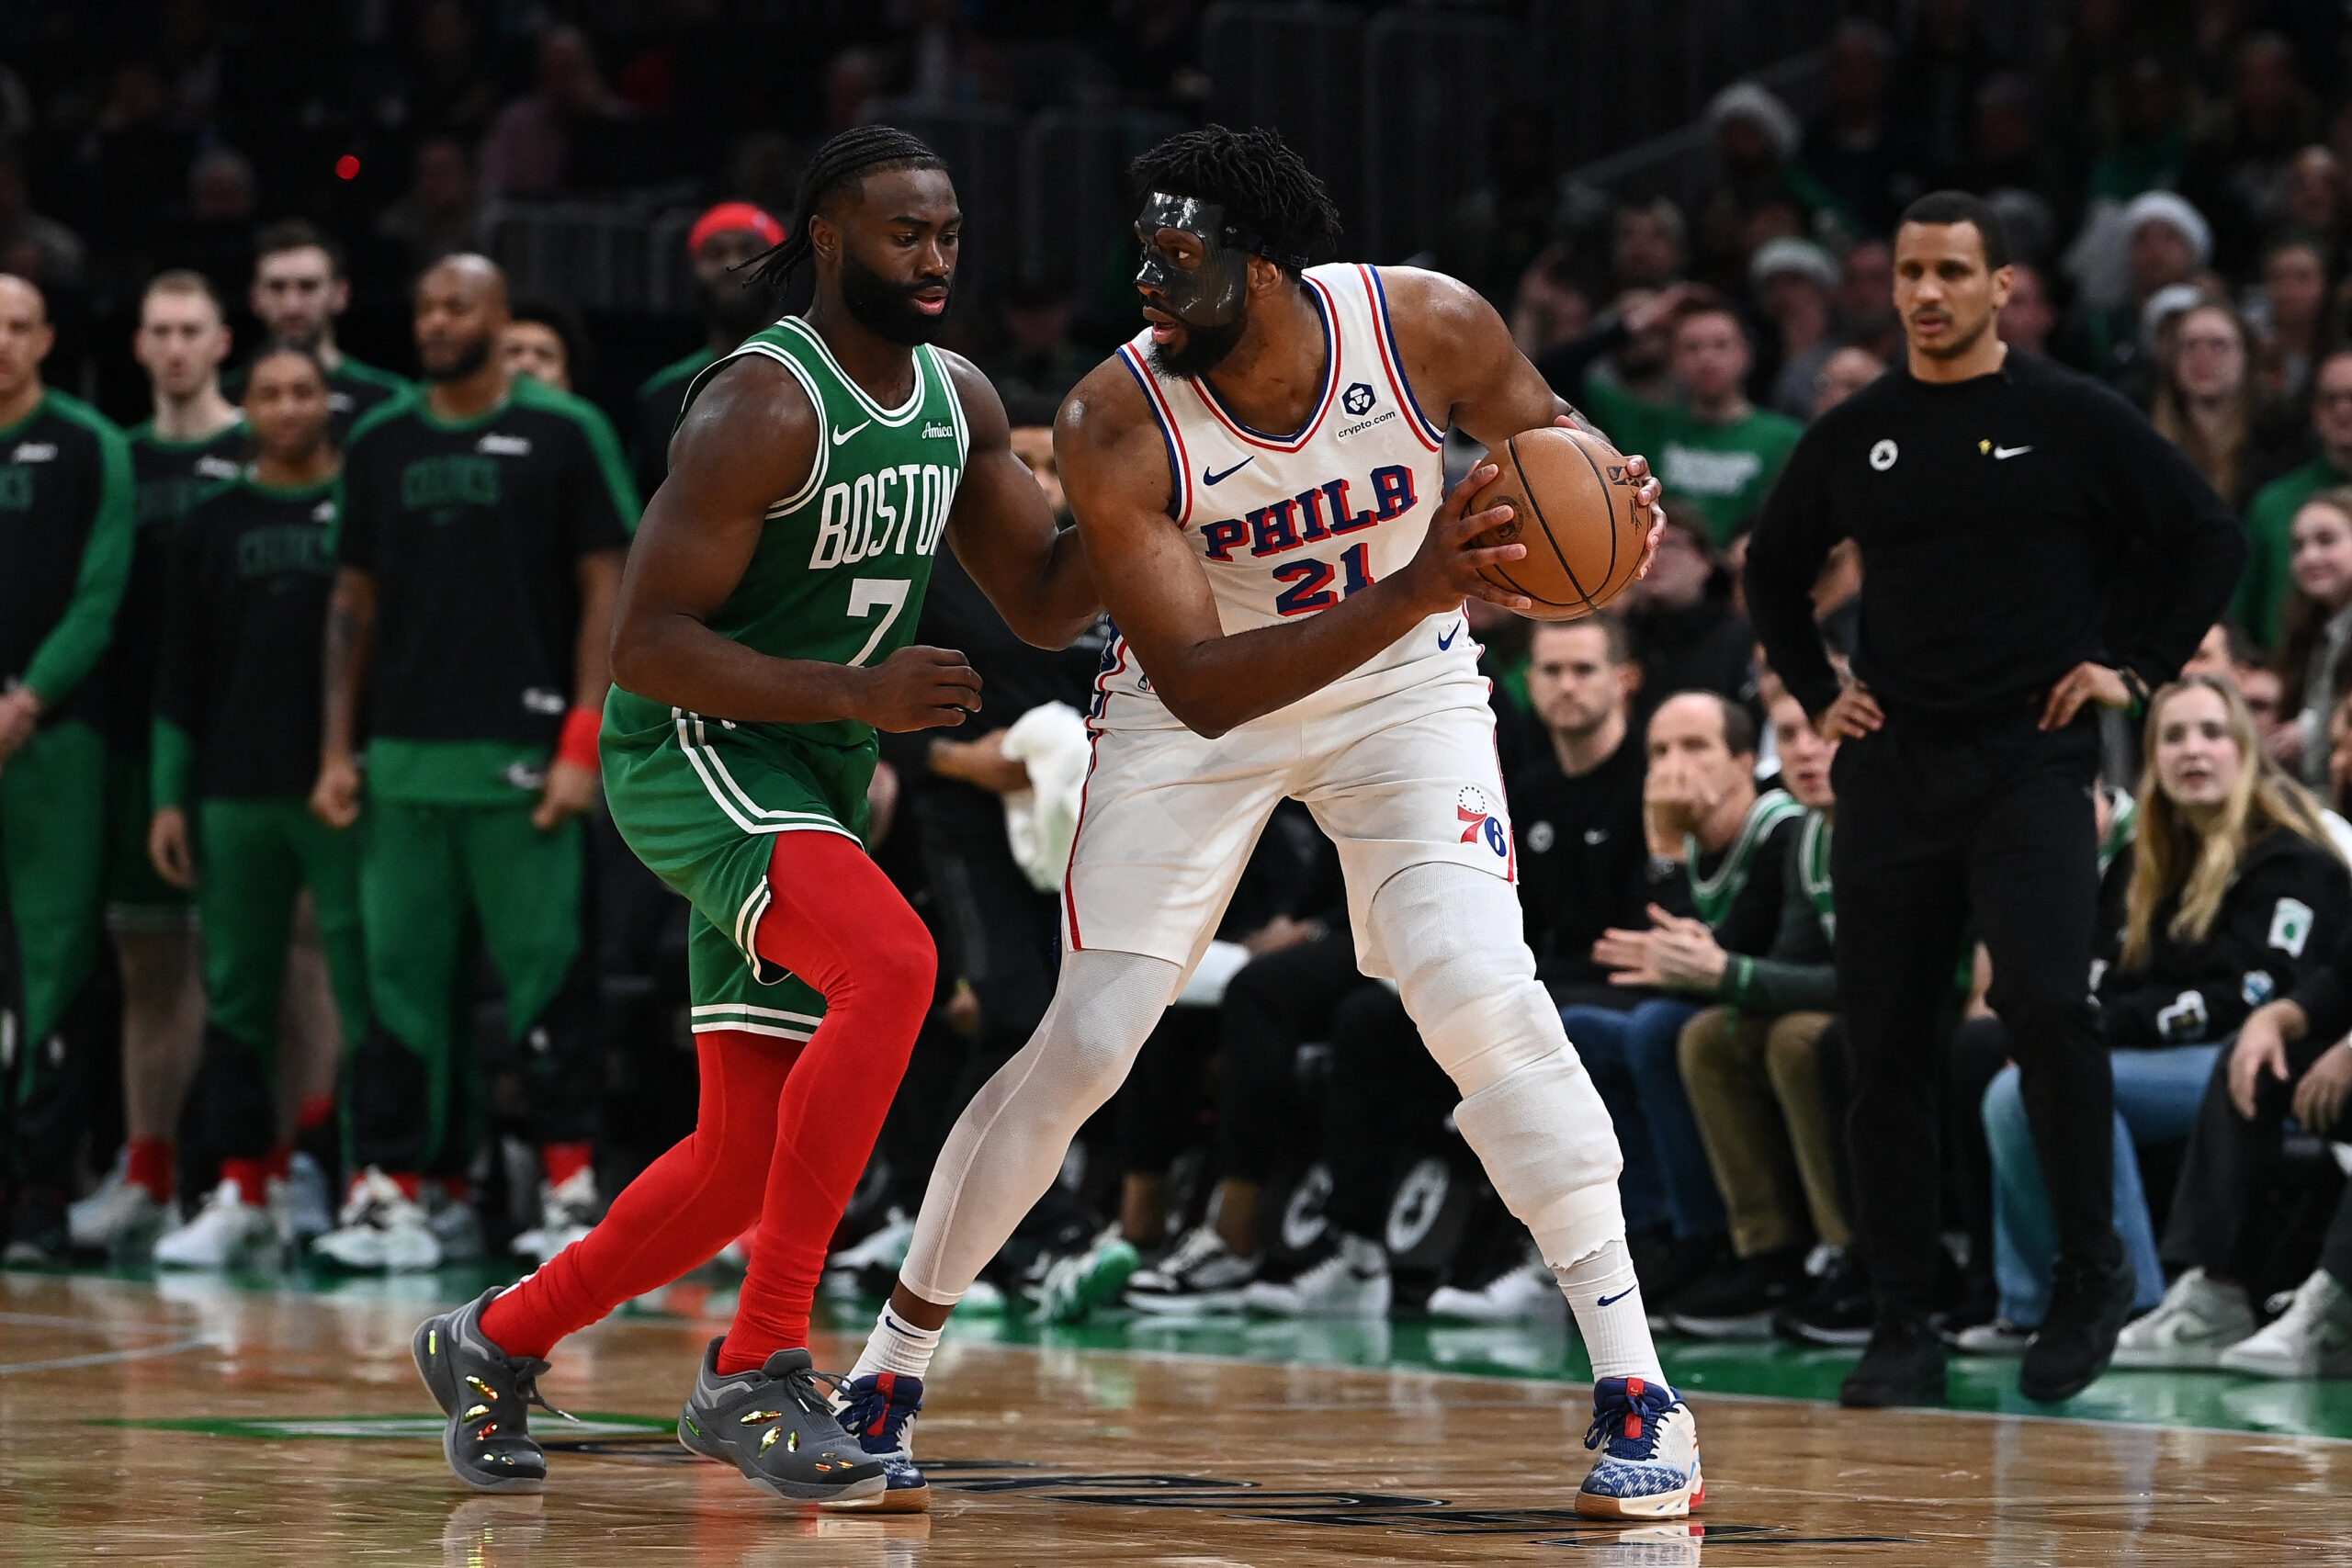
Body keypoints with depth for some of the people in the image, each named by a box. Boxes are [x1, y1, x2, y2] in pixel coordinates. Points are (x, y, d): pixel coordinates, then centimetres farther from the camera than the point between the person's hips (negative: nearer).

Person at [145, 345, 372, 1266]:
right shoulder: (214, 524, 10)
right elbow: (182, 672, 11)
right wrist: (170, 797, 6)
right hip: (236, 798, 3)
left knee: (366, 988, -4)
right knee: (237, 997, 5)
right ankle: (241, 1195, 10)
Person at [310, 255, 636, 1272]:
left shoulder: (562, 434, 0)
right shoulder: (381, 444, 12)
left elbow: (606, 588, -2)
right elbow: (356, 601, 15)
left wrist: (583, 743, -9)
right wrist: (338, 749, 8)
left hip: (521, 758, -4)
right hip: (402, 757, 4)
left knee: (544, 976, -3)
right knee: (400, 977, 3)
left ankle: (572, 1189, 3)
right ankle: (391, 1193, 5)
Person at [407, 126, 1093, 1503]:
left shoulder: (959, 402, 7)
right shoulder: (766, 407, -18)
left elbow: (1047, 603, 12)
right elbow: (650, 644, -20)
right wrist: (857, 690, -28)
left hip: (816, 775, 9)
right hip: (697, 754, -9)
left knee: (752, 1156, 8)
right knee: (891, 966, -33)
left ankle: (498, 1342, 30)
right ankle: (758, 1372, -29)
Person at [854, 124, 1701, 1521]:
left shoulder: (1428, 326, -22)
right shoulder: (1116, 426, -27)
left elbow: (1542, 428, 2)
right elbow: (1197, 690, -31)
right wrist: (1415, 591, -43)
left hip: (1404, 691, 1)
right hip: (1204, 715, 0)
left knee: (1477, 988, -20)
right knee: (1087, 1042, -5)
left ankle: (1637, 1385, -14)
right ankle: (895, 1357, 14)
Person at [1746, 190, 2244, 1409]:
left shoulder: (2073, 421, -1)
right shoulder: (1854, 437, 9)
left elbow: (2209, 539, 3)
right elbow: (1773, 569, 25)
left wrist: (2138, 668, -3)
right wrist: (1815, 691, 14)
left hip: (2031, 762, -4)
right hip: (1890, 771, 4)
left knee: (2044, 1002, -22)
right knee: (1884, 1050, 1)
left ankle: (2091, 1269, -4)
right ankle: (1903, 1327, 9)